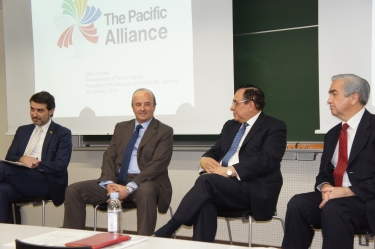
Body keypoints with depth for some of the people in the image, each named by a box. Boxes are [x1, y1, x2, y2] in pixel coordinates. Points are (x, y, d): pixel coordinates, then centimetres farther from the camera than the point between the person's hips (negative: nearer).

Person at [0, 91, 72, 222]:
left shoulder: (62, 133, 5)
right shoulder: (22, 130, 23)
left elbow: (60, 166, -6)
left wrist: (35, 164, -19)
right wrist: (22, 159, -10)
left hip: (44, 181, -5)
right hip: (19, 177, 5)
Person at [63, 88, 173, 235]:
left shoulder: (164, 132, 1)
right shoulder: (121, 128, 17)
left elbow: (157, 164, -11)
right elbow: (109, 157, 10)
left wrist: (129, 188, -22)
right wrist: (109, 183, -12)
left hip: (146, 183, -5)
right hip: (117, 180, 5)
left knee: (146, 192, -41)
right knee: (73, 190, -11)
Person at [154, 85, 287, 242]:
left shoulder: (275, 127, 0)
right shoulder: (230, 125, 22)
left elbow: (266, 160, -15)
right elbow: (214, 152, 19)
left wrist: (230, 171, -23)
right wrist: (205, 159, -6)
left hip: (255, 189, -6)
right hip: (224, 185, 6)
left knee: (207, 180, -29)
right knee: (205, 199, -29)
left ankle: (169, 228, -22)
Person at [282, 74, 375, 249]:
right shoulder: (333, 133, 16)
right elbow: (324, 173, 16)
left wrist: (347, 191, -22)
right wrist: (326, 188, -7)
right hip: (335, 197, 6)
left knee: (333, 208, -34)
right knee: (298, 203, -19)